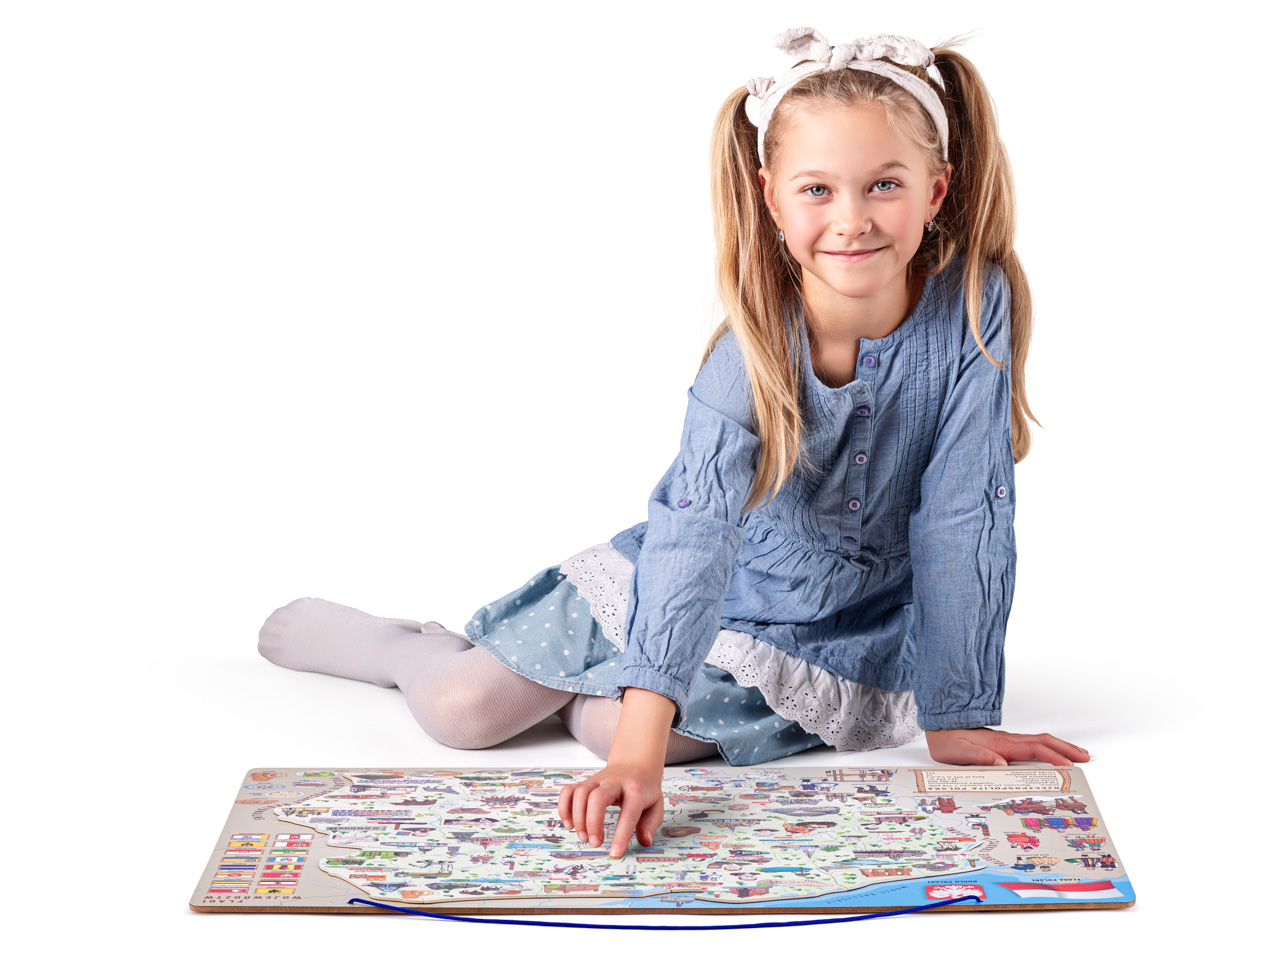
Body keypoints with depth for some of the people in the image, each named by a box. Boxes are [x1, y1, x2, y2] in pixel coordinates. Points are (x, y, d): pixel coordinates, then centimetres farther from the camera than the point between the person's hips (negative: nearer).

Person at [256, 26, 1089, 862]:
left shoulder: (974, 303, -25)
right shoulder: (753, 350, -26)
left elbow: (965, 517, -19)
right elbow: (696, 529, -39)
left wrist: (958, 715, -17)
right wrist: (640, 747, -50)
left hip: (839, 631, 0)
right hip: (692, 592, 0)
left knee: (615, 724, -24)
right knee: (463, 710, -5)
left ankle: (569, 691, 14)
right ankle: (389, 644, 32)